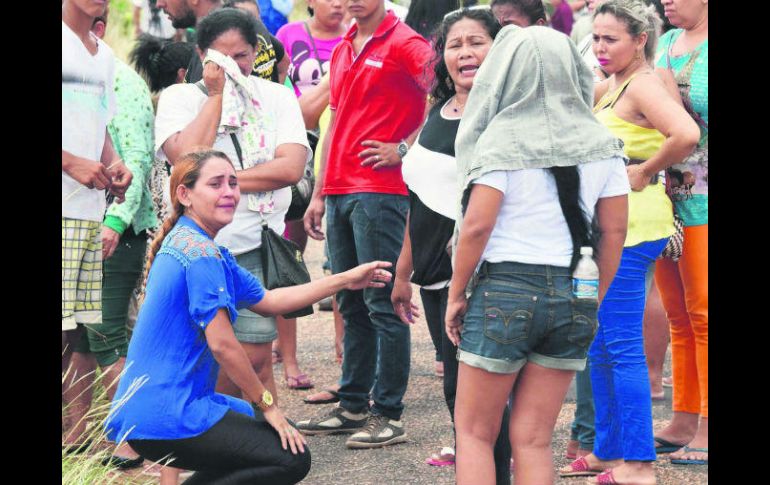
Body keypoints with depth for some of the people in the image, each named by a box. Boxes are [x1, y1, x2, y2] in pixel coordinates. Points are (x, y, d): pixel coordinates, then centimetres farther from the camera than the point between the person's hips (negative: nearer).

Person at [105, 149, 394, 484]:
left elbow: (267, 300, 21)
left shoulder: (185, 242, 17)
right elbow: (222, 344, -19)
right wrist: (267, 404, -8)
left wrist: (345, 280, 21)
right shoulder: (201, 253, -15)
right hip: (166, 416, -10)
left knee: (259, 424, 27)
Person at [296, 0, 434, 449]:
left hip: (380, 190, -8)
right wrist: (320, 195, 21)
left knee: (382, 304, -6)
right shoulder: (342, 51, 19)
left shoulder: (404, 44, -6)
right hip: (341, 192, 8)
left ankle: (388, 415, -1)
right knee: (352, 305, 12)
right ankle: (353, 406, 19)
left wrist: (403, 149, -14)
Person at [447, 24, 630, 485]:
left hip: (505, 290, -4)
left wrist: (456, 295, -1)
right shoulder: (601, 144, 5)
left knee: (474, 431, 8)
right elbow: (614, 231, 6)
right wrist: (595, 302, 15)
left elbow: (476, 225, -11)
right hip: (574, 299, 4)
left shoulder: (501, 138, -8)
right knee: (533, 439, 9)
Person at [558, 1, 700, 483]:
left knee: (622, 346, -8)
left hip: (631, 223, -10)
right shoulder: (610, 86, 14)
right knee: (600, 344, 15)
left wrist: (645, 172, -19)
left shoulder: (643, 85, -14)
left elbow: (686, 134, -30)